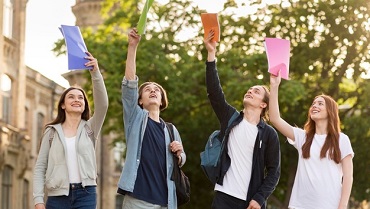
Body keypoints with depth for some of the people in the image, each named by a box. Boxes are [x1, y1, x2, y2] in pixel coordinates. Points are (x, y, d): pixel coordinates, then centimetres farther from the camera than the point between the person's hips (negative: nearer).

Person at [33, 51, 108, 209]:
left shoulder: (90, 128, 9)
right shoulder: (52, 131, 9)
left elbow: (102, 104, -9)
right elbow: (40, 167, 7)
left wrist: (95, 73, -21)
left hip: (85, 195, 0)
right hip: (57, 196, 1)